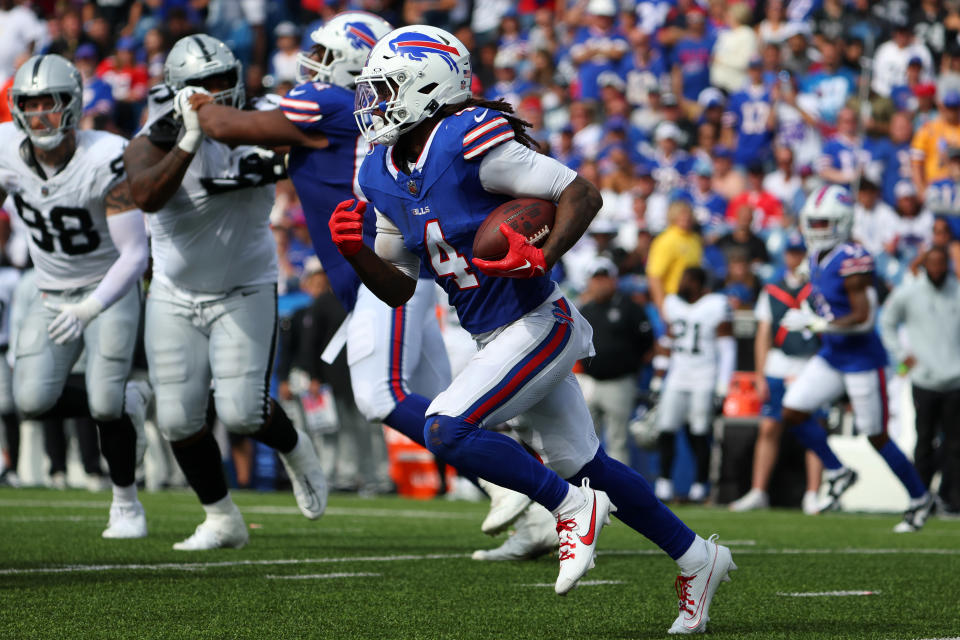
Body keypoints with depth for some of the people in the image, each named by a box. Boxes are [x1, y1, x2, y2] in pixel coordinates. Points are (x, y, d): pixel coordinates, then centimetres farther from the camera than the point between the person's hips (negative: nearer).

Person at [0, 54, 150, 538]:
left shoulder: (104, 160, -26)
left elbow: (135, 255, -26)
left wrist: (89, 310, -35)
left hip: (108, 288, -4)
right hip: (51, 295, 4)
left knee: (105, 403, -17)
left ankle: (126, 503, 9)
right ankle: (129, 403, 17)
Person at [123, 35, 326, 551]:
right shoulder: (153, 144, -15)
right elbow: (146, 196, -34)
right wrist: (189, 141, -43)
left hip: (244, 292, -1)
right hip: (175, 296, 1)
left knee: (241, 411, -13)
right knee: (178, 419, -2)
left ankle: (293, 448, 22)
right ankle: (222, 521, 18)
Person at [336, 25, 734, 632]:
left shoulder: (470, 144, -20)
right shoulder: (386, 177, 6)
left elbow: (583, 193, -18)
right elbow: (399, 289, 11)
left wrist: (543, 258, -31)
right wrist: (356, 250, -6)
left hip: (538, 325, -9)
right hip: (499, 335, 9)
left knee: (446, 430, -19)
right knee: (581, 463, 16)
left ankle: (572, 506, -3)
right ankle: (697, 559, 30)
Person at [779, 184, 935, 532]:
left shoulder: (853, 261, -22)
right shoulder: (818, 258, 5)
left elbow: (863, 319, -26)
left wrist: (815, 323, -25)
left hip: (862, 359, -8)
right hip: (830, 356, 8)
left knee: (877, 436, 0)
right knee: (793, 413, -1)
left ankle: (920, 499, 18)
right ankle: (838, 474, 16)